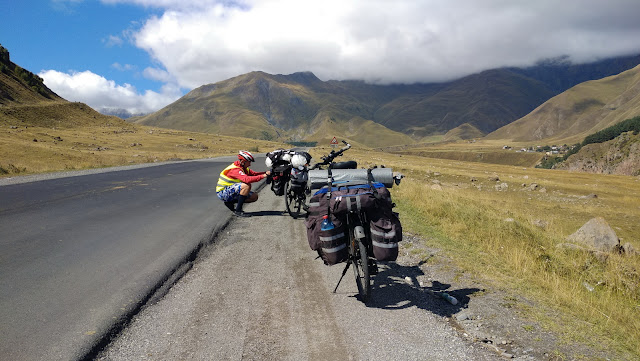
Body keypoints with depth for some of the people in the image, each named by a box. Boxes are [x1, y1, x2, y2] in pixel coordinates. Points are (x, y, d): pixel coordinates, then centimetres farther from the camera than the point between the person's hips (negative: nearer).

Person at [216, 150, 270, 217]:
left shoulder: (243, 168, 5)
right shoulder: (235, 169, -25)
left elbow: (254, 173, 5)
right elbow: (247, 179, -40)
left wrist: (265, 173, -12)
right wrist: (263, 176, -38)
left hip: (231, 190, 10)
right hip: (223, 193, -10)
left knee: (254, 196, 3)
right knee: (246, 185, -31)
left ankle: (231, 203, 8)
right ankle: (238, 211, -23)